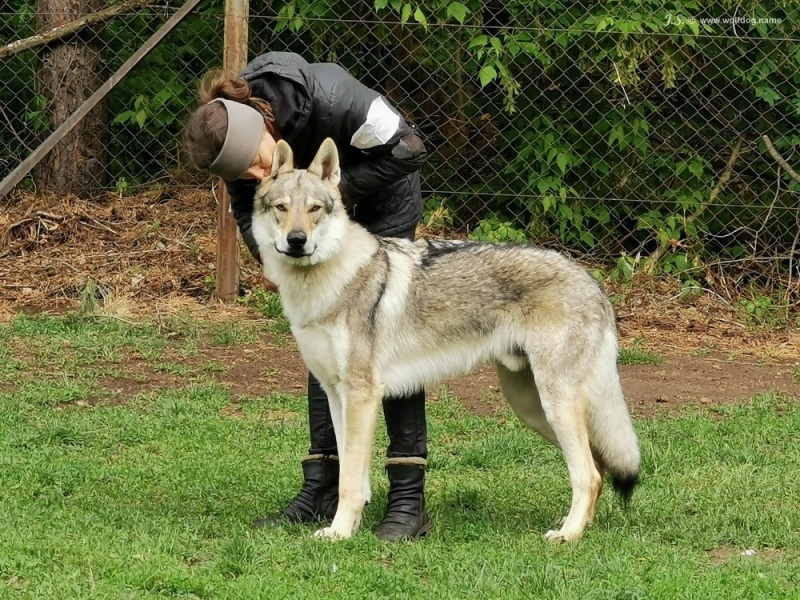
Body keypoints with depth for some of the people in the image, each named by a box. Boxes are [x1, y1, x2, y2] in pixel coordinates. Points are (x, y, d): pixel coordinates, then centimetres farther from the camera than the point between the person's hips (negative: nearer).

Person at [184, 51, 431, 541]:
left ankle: (409, 498, -12)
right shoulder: (236, 138, -23)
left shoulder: (328, 97, -39)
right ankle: (322, 489, 8)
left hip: (383, 195, -5)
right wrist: (268, 255, -27)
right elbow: (247, 208, -8)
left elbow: (407, 149, -28)